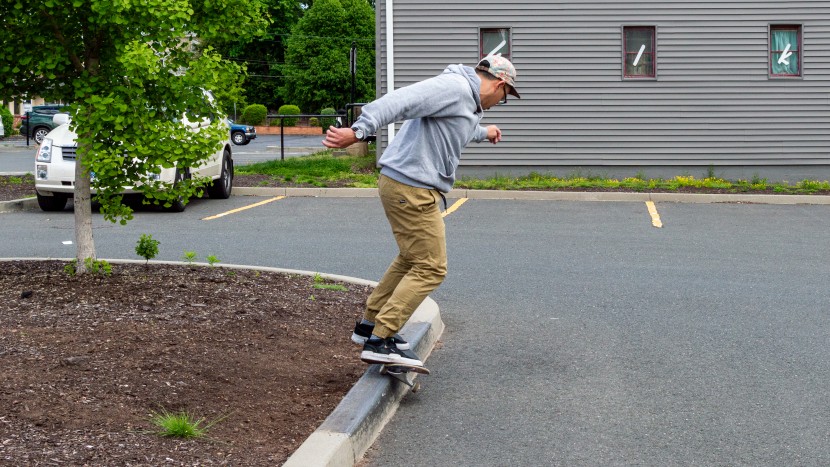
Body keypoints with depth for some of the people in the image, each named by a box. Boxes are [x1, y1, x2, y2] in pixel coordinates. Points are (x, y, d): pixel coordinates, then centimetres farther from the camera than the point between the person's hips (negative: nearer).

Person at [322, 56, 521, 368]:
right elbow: (400, 101, -26)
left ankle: (369, 325, 32)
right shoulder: (455, 88, -13)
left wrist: (484, 133, 64)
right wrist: (358, 131, -37)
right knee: (430, 269, -9)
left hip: (410, 188, 11)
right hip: (410, 188, -11)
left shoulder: (469, 103, 20)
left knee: (411, 260, 23)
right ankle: (380, 341, -10)